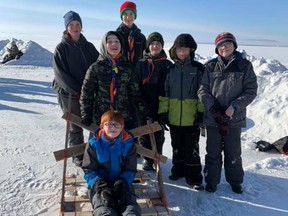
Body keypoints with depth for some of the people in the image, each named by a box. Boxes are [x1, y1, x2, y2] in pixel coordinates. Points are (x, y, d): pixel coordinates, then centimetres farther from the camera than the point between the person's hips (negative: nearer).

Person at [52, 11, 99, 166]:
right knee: (75, 126, 6)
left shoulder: (89, 47, 7)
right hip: (69, 93, -3)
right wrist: (77, 90, -14)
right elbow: (60, 73, -8)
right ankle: (77, 154, 22)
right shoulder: (61, 48, -3)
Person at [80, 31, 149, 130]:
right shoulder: (95, 68, 0)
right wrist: (86, 115, -5)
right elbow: (86, 94, 3)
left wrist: (144, 116, 4)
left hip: (125, 119, 2)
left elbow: (136, 95, 9)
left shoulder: (128, 68, 6)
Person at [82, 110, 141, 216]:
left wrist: (122, 184, -15)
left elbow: (130, 170, 5)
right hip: (100, 185, -1)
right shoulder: (94, 144, -2)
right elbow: (89, 170, 0)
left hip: (122, 184, 1)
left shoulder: (128, 144, 1)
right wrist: (101, 186, -17)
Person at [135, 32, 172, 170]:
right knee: (145, 132, 6)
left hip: (160, 106, 0)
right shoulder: (141, 64, 5)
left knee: (158, 133, 7)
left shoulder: (168, 65, 5)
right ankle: (147, 159, 21)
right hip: (144, 105, 0)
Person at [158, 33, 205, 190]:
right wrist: (163, 111, 3)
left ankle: (193, 177, 14)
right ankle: (178, 170, 33)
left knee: (192, 149, 3)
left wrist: (201, 111, -8)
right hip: (174, 117, 3)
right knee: (177, 147, 16)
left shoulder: (198, 69, -1)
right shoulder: (171, 69, 7)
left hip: (192, 118, -3)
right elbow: (164, 92, 8)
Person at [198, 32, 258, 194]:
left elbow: (251, 91, -3)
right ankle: (211, 181, 26)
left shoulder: (245, 65, 0)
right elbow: (203, 90, 1)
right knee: (213, 152, 11)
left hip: (235, 118, -1)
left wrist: (234, 107, -14)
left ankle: (235, 181, 31)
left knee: (233, 152, 11)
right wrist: (214, 108, -12)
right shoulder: (210, 66, 2)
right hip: (212, 118, 1)